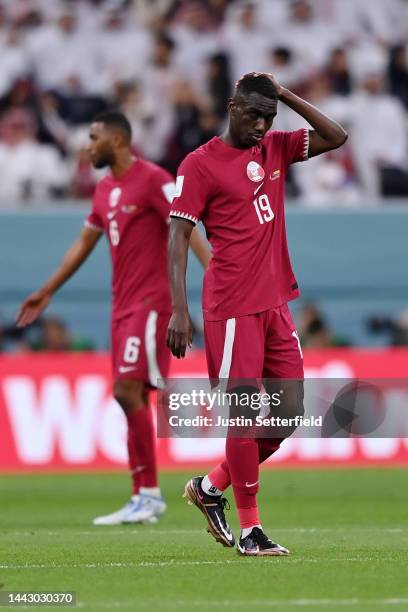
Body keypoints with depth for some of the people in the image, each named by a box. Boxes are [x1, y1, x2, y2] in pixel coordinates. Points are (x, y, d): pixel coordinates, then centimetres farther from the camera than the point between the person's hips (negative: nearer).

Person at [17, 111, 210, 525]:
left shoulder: (153, 180, -9)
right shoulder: (104, 189, 16)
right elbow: (84, 244, 27)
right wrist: (47, 292, 31)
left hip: (150, 302, -8)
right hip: (123, 305, 8)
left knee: (128, 391, -15)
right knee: (131, 398, 5)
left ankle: (150, 494, -10)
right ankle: (142, 499, 7)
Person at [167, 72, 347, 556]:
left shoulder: (275, 149, 14)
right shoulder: (200, 164, -5)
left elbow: (335, 137, 12)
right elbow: (177, 236, -9)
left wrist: (287, 96, 3)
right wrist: (178, 310, -16)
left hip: (276, 304, 7)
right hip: (232, 307, -7)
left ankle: (211, 487, 22)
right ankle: (249, 530, 2)